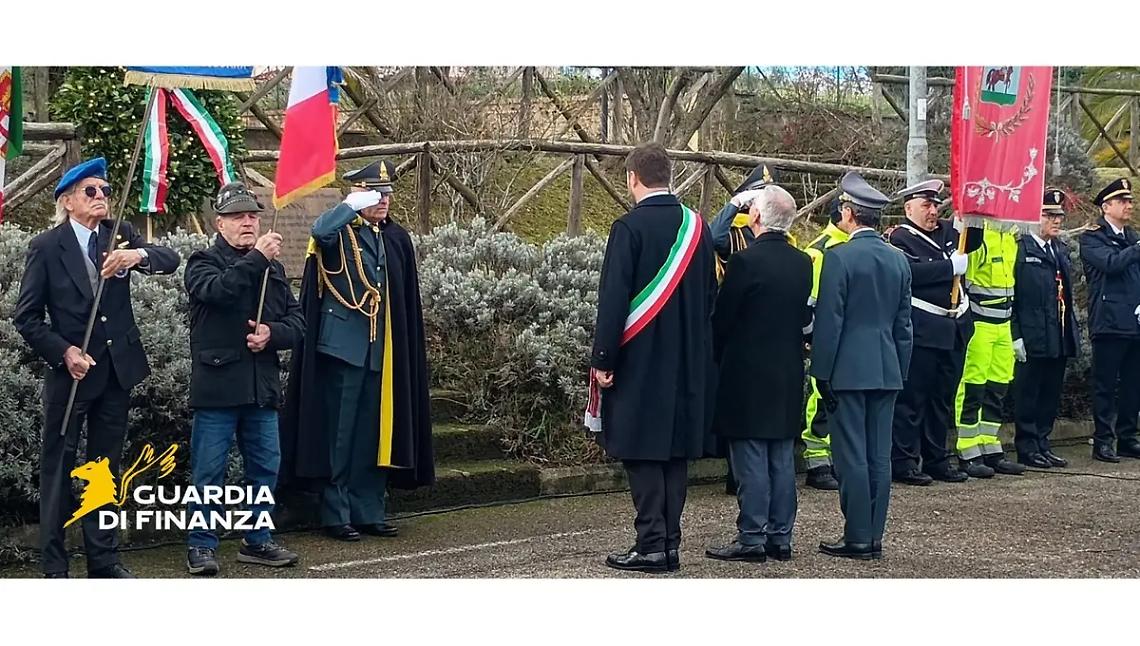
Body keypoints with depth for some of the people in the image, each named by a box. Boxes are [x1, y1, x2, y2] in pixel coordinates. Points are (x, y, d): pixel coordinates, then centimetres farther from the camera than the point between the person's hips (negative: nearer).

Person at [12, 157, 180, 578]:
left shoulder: (120, 235, 4)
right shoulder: (46, 247, -6)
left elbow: (171, 260, -10)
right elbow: (26, 317, -4)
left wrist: (138, 254, -30)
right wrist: (63, 352, -15)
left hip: (117, 370, 4)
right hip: (71, 370, -4)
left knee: (106, 467, 12)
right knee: (58, 469, 1)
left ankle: (104, 561, 21)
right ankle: (54, 568, 6)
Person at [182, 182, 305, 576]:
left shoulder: (273, 269, 16)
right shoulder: (204, 263, 0)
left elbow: (297, 322, 11)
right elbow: (216, 290, -23)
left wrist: (272, 334, -9)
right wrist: (256, 259, -26)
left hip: (262, 387, 5)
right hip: (217, 385, -5)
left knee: (265, 467, 10)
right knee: (209, 470, -1)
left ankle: (257, 541, 22)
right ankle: (201, 546, 8)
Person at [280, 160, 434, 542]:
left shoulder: (396, 239, 13)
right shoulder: (340, 231, -4)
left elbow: (407, 303, 18)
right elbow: (321, 231, -32)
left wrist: (405, 349, 16)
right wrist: (355, 204, -26)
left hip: (382, 351, 6)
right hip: (342, 345, -6)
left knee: (374, 434, 10)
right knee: (338, 433, -1)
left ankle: (370, 511, 17)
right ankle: (336, 515, 4)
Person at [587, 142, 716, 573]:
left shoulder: (630, 227, -13)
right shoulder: (697, 226, 6)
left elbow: (613, 297, -15)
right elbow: (710, 292, 12)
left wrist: (603, 358, -11)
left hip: (641, 359, -6)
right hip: (689, 360, 6)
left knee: (642, 451, -2)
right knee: (676, 449, 10)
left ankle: (651, 544, -3)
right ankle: (670, 542, 13)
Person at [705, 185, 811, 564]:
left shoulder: (746, 262, -15)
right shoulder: (803, 263, 4)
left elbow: (721, 319, -10)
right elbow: (806, 316, 11)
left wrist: (715, 358, 4)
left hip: (747, 376, -6)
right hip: (788, 376, 6)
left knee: (751, 460, -3)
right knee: (782, 458, 11)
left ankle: (752, 538, -1)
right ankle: (780, 537, 15)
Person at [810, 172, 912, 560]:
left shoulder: (840, 258, -11)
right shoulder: (898, 260, 9)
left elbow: (828, 321, -12)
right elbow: (904, 324, 13)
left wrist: (821, 372, -7)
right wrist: (900, 372, 18)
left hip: (848, 371, -6)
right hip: (887, 371, 6)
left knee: (852, 456, -3)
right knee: (879, 456, 8)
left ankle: (857, 538, -1)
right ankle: (874, 536, 12)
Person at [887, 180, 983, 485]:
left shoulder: (946, 231, 13)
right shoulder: (900, 239, -10)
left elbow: (972, 241, 29)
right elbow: (912, 271, -25)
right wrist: (951, 266, -20)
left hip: (954, 329, 8)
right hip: (922, 331, -8)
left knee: (943, 398, 14)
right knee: (912, 397, -3)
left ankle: (937, 460, 23)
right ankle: (903, 462, 2)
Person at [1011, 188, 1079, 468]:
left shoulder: (1060, 249, 15)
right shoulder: (1020, 249, -9)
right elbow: (1009, 297, -12)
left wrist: (1073, 332, 14)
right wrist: (1015, 337, -16)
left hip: (1059, 339, 7)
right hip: (1032, 339, -7)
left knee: (1050, 395, 12)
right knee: (1028, 394, 2)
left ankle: (1042, 443, 21)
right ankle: (1027, 448, 9)